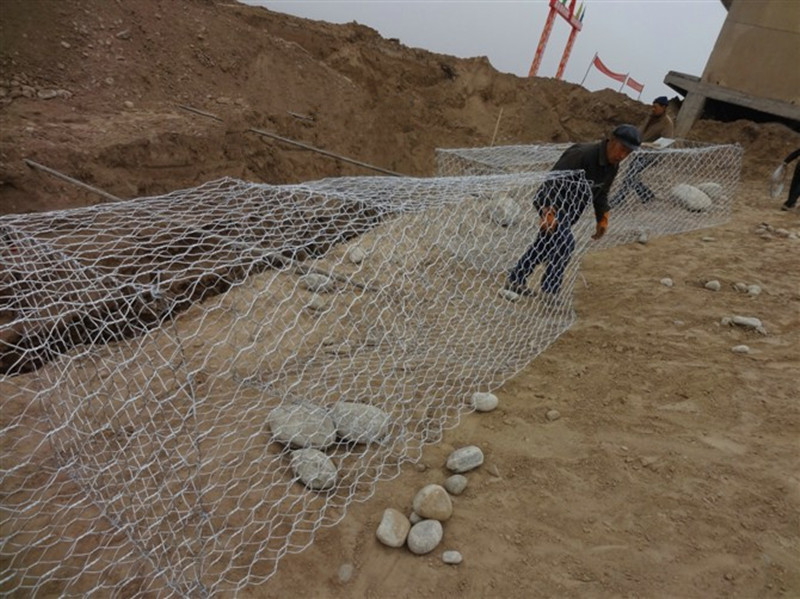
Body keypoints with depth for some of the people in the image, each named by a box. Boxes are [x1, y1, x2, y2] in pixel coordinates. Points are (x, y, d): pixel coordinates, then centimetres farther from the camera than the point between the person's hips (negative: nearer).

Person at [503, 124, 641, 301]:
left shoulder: (613, 166, 2)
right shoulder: (582, 154, -26)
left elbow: (601, 193, 16)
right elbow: (552, 181, -28)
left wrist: (602, 219, 11)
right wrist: (548, 212, -33)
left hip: (570, 209, 9)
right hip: (551, 203, -9)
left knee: (544, 245, 15)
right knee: (565, 243, -22)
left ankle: (514, 280, 27)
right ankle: (550, 292, -12)